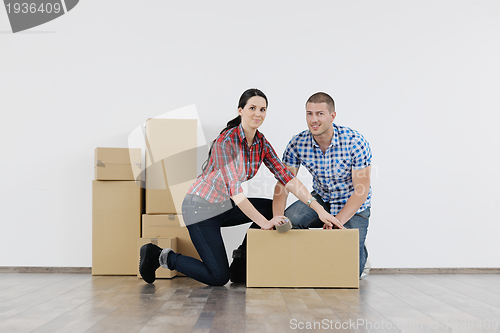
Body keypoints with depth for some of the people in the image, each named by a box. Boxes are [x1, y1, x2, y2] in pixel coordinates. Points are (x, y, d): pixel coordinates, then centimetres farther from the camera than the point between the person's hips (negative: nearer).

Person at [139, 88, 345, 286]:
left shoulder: (260, 142, -1)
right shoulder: (226, 141, -24)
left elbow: (286, 178, -6)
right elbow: (235, 190, -30)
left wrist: (319, 209, -15)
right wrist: (264, 224, -35)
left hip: (224, 206, 8)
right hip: (200, 208, -8)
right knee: (219, 277, -10)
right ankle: (162, 256, 7)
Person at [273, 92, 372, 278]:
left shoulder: (355, 142, -23)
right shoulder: (297, 144, -14)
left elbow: (361, 190, -21)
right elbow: (283, 183, -14)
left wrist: (338, 220, -32)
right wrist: (278, 217, -32)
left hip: (353, 207, -3)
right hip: (321, 200, 3)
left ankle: (360, 252, 24)